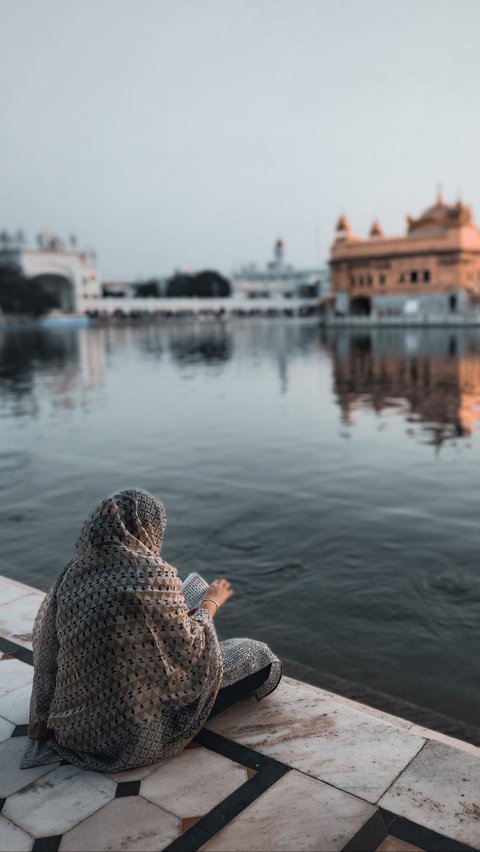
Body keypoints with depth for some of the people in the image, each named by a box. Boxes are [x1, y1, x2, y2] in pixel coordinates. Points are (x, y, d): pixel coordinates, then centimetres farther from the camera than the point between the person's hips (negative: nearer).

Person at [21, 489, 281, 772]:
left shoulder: (75, 572, -5)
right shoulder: (154, 575, -23)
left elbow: (48, 647, 6)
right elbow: (188, 651, -14)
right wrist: (211, 603, 2)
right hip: (134, 729, -7)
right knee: (258, 656, 6)